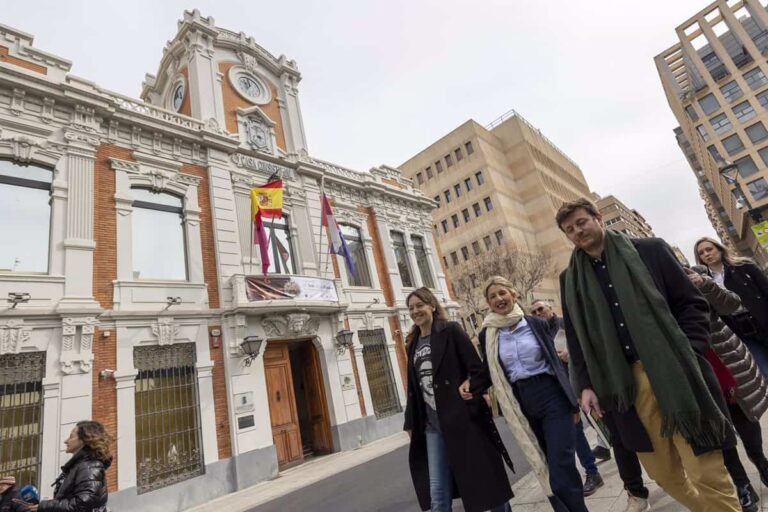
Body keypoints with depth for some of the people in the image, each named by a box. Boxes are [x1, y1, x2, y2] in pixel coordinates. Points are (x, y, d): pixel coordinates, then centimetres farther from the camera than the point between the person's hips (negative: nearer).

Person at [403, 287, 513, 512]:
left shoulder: (451, 331, -5)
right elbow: (414, 387, 15)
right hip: (432, 426, 5)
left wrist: (472, 407, -15)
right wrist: (411, 422, 13)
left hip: (463, 419, -5)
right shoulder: (414, 344, 11)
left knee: (485, 479, 10)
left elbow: (478, 370, -10)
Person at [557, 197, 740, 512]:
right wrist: (586, 385, 2)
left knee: (708, 473, 1)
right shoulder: (570, 280, 9)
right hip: (625, 385, 2)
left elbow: (692, 303, 2)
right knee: (664, 473, 12)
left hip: (674, 374, -2)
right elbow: (576, 338, 10)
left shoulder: (650, 250, 4)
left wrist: (686, 353, -10)